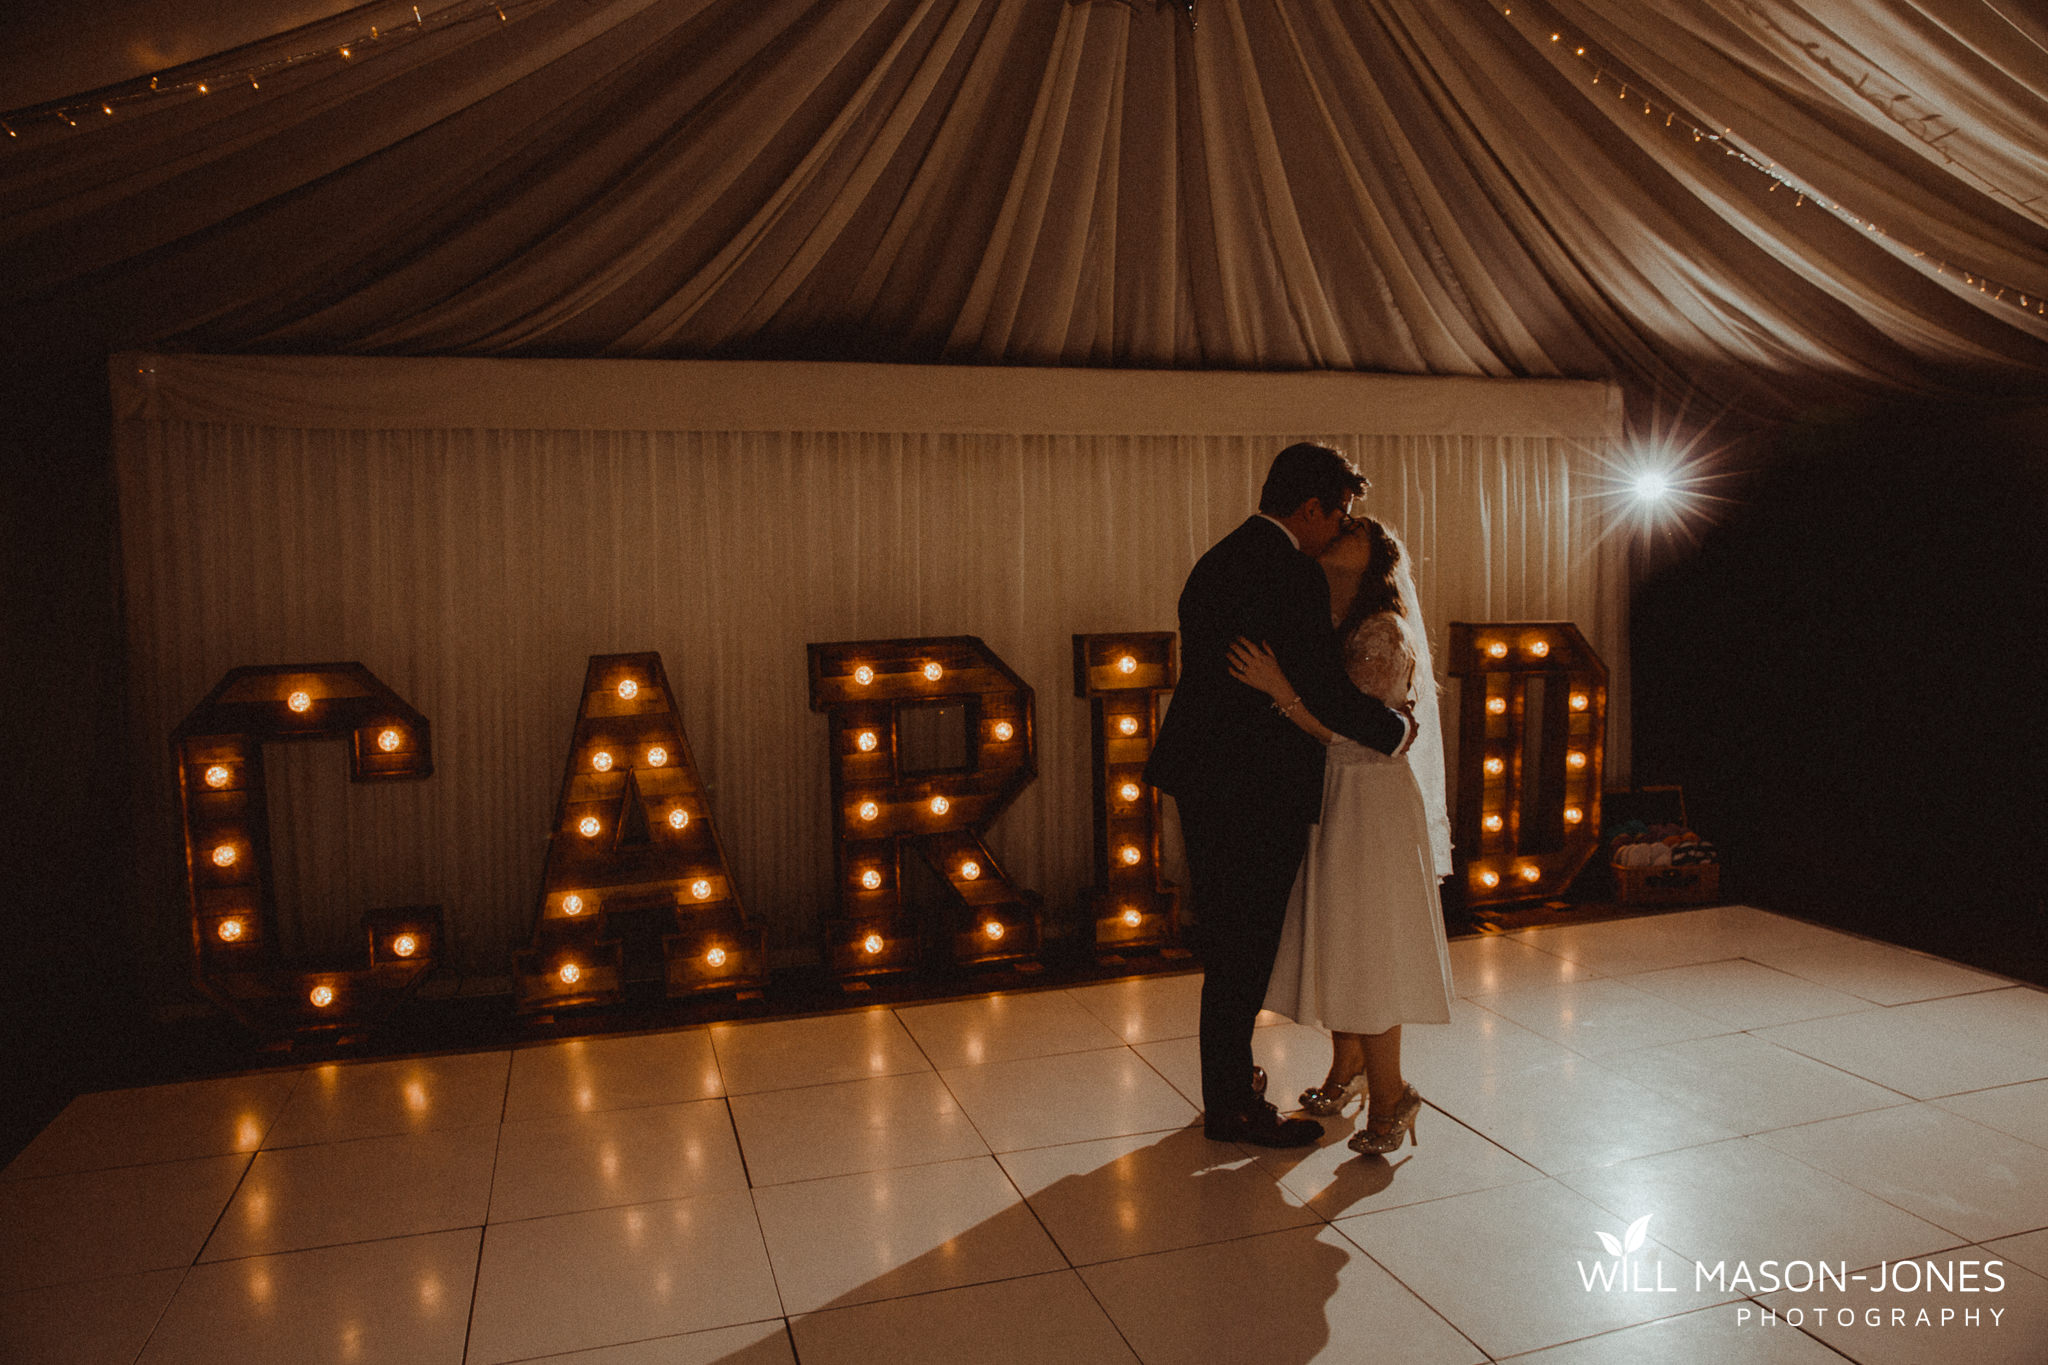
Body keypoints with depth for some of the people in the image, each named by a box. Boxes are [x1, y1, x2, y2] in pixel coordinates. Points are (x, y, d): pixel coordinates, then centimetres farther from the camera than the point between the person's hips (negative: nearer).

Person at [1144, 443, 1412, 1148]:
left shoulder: (1216, 561, 13)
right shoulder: (1292, 574, -17)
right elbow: (1328, 694, -21)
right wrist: (1396, 728, -3)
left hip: (1204, 779, 9)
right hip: (1257, 791, -9)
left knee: (1228, 947, 20)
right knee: (1243, 950, 3)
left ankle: (1225, 1088, 34)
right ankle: (1233, 1107, 17)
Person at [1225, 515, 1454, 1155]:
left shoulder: (1384, 634, -15)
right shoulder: (1336, 629, 10)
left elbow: (1358, 735, -21)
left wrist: (1281, 691, -28)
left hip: (1371, 810, -8)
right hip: (1331, 806, 8)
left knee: (1366, 951, 0)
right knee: (1337, 946, 16)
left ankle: (1389, 1097, 14)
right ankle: (1347, 1072, 32)